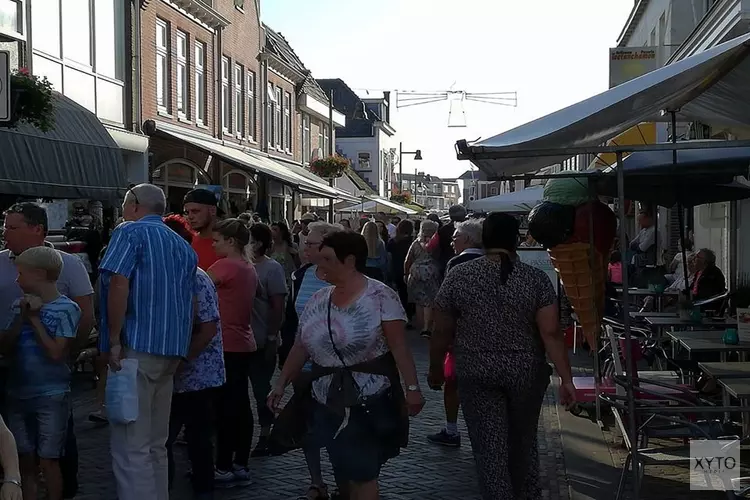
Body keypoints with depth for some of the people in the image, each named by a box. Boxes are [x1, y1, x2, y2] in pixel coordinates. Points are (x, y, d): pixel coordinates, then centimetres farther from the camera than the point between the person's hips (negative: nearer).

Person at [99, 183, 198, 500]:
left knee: (130, 447, -7)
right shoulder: (183, 246, 19)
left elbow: (118, 284, -16)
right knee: (155, 444, 16)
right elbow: (192, 301, 19)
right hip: (171, 350, 8)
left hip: (137, 347, -8)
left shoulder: (131, 232, -4)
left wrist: (114, 341, -13)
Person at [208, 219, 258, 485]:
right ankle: (241, 465, 14)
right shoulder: (249, 268, 14)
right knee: (241, 404, 9)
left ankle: (224, 467, 1)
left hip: (227, 345, -9)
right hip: (244, 343, 9)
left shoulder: (225, 266, -14)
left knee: (225, 405, -4)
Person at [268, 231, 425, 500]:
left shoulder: (381, 296, -12)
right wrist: (281, 384, 8)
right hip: (328, 404, 6)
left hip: (371, 402, -6)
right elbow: (300, 347, 11)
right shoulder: (318, 299, 6)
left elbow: (399, 346, -15)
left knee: (363, 477, -5)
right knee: (343, 475, 14)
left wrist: (412, 386, -20)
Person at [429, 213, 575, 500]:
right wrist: (566, 379, -9)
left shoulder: (458, 276, -7)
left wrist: (435, 370, 11)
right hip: (526, 373, 2)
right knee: (523, 443, 21)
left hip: (476, 375, -1)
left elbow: (443, 332, -2)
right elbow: (551, 333, -13)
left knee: (490, 448, 3)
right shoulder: (536, 279, -8)